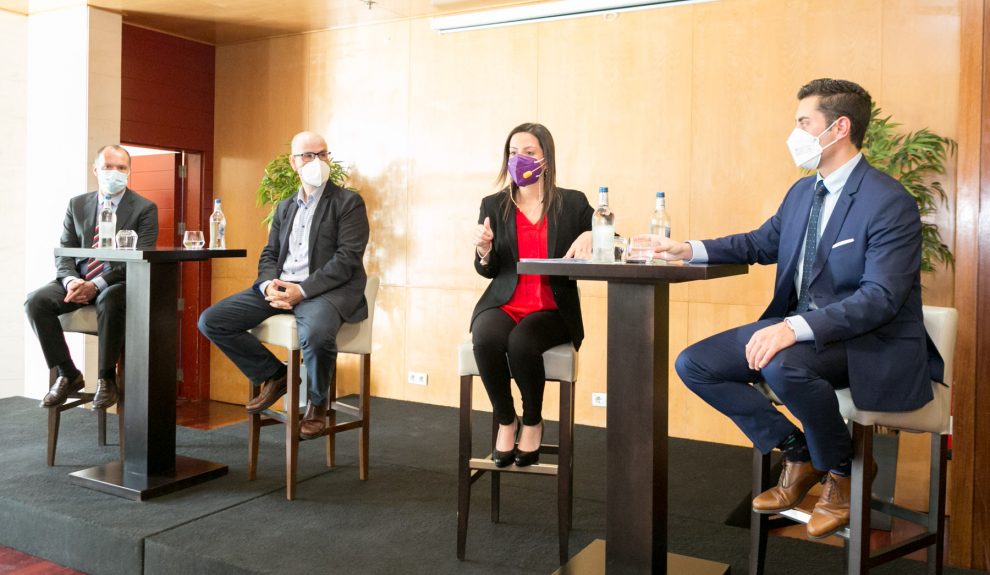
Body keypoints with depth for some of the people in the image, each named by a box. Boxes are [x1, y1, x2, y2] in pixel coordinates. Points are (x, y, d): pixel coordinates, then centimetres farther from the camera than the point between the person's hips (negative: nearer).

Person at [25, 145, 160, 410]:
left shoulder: (145, 208, -2)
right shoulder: (77, 205, 12)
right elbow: (63, 253, 9)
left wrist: (96, 285, -23)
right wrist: (71, 280, -15)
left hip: (120, 283, -4)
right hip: (79, 280, 5)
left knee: (109, 301, -38)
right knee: (36, 300, -21)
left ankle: (106, 380, -21)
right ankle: (68, 375, -8)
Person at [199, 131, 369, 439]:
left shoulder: (349, 202, 0)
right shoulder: (284, 207, 20)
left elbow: (347, 259, -11)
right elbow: (269, 255, 17)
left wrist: (302, 290, -21)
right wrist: (269, 285, -7)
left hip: (327, 290, -6)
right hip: (279, 288, 6)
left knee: (315, 333, -39)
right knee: (211, 321, -8)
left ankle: (317, 403, -7)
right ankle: (274, 375, 10)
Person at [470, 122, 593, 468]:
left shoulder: (573, 203, 3)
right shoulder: (493, 206, 7)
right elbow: (488, 271, 9)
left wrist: (589, 237, -17)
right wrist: (484, 251, -14)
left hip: (552, 309, -1)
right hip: (503, 304, 2)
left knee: (522, 343, -33)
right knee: (486, 340, -31)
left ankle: (533, 422, -3)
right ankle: (506, 421, -5)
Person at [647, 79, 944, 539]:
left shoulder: (891, 203, -17)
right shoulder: (802, 192, 8)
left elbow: (881, 298, -25)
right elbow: (761, 243, 21)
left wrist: (795, 328, -38)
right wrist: (688, 250, 6)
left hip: (870, 343, -8)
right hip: (799, 328, 8)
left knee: (781, 365, -39)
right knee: (694, 364, -4)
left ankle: (841, 471, -7)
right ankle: (798, 453, 10)